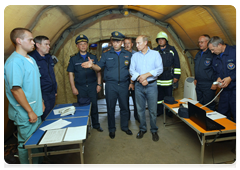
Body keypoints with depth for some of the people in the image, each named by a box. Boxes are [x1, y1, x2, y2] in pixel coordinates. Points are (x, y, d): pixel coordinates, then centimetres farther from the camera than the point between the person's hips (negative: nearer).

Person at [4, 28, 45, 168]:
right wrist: (30, 111, -20)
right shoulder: (14, 62, -19)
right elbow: (15, 89, -24)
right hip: (25, 114, -9)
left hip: (36, 110, 9)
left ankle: (37, 165, 40)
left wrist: (41, 102, 16)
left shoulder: (31, 59, 10)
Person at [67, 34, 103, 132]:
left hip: (92, 85, 1)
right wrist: (73, 87, -4)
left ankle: (96, 125, 23)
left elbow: (98, 72, 8)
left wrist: (99, 84, 1)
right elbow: (71, 74, 3)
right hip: (80, 87, 0)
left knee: (94, 105, 5)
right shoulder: (73, 59, 5)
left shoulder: (93, 57, 8)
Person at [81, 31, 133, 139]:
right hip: (110, 85, -1)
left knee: (124, 107, 10)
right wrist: (92, 65, -20)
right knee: (110, 107, 7)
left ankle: (125, 127, 30)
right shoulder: (106, 55, 5)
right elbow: (99, 67, 1)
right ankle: (111, 129, 25)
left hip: (124, 85, 1)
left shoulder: (128, 54, 7)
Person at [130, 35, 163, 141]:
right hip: (139, 86, 2)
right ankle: (142, 129, 27)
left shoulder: (155, 54, 4)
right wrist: (140, 78, -15)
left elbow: (160, 69, -6)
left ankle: (154, 130, 21)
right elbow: (132, 70, 1)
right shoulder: (135, 56, 11)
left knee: (153, 110, 2)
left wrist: (146, 75, -16)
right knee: (140, 109, 9)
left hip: (151, 85, -2)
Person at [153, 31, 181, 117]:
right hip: (158, 79, 2)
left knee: (169, 95, 8)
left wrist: (176, 76, -2)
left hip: (169, 79, -1)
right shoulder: (154, 51, 7)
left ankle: (170, 111, 24)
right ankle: (159, 110, 25)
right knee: (159, 95, 10)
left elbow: (177, 64, 3)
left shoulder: (172, 50, 4)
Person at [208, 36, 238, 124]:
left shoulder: (235, 51, -9)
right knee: (222, 114, 12)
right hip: (224, 89, 6)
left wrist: (230, 78, -18)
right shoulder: (215, 58, 12)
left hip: (235, 88, -6)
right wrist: (218, 78, -1)